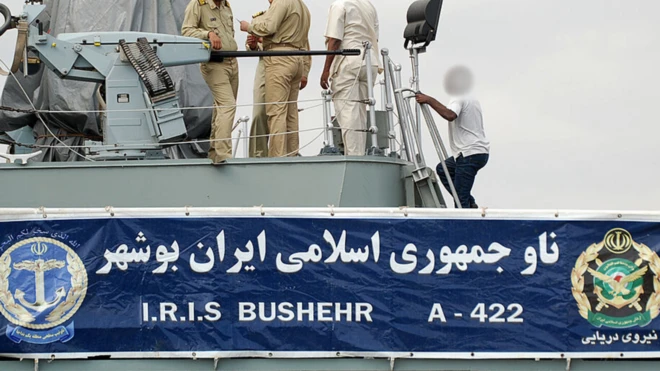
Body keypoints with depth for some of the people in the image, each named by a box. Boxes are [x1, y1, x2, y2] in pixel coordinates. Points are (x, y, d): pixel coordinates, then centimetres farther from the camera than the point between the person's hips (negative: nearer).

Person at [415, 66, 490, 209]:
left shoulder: (458, 98, -10)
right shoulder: (472, 100, 23)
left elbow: (450, 115, -31)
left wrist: (429, 100, -27)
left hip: (470, 154, -10)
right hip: (480, 151, 10)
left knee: (461, 197, -10)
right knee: (443, 169, 24)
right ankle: (470, 204, 16)